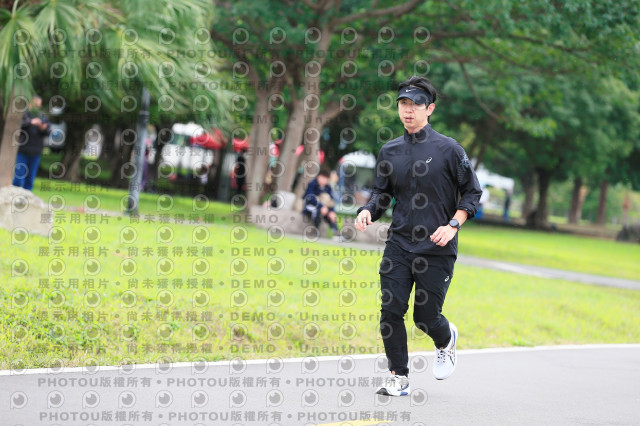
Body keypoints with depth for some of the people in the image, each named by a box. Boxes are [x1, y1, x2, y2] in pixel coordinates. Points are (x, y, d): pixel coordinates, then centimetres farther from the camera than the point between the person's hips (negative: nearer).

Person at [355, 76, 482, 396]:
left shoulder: (449, 149, -4)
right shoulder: (389, 151, 8)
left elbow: (472, 192, 1)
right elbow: (382, 193, 15)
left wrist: (453, 226, -12)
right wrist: (368, 211, -7)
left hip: (437, 249, -3)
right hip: (398, 244, 3)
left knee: (426, 316, 0)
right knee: (391, 310, -6)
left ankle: (446, 340, 36)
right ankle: (399, 378, 7)